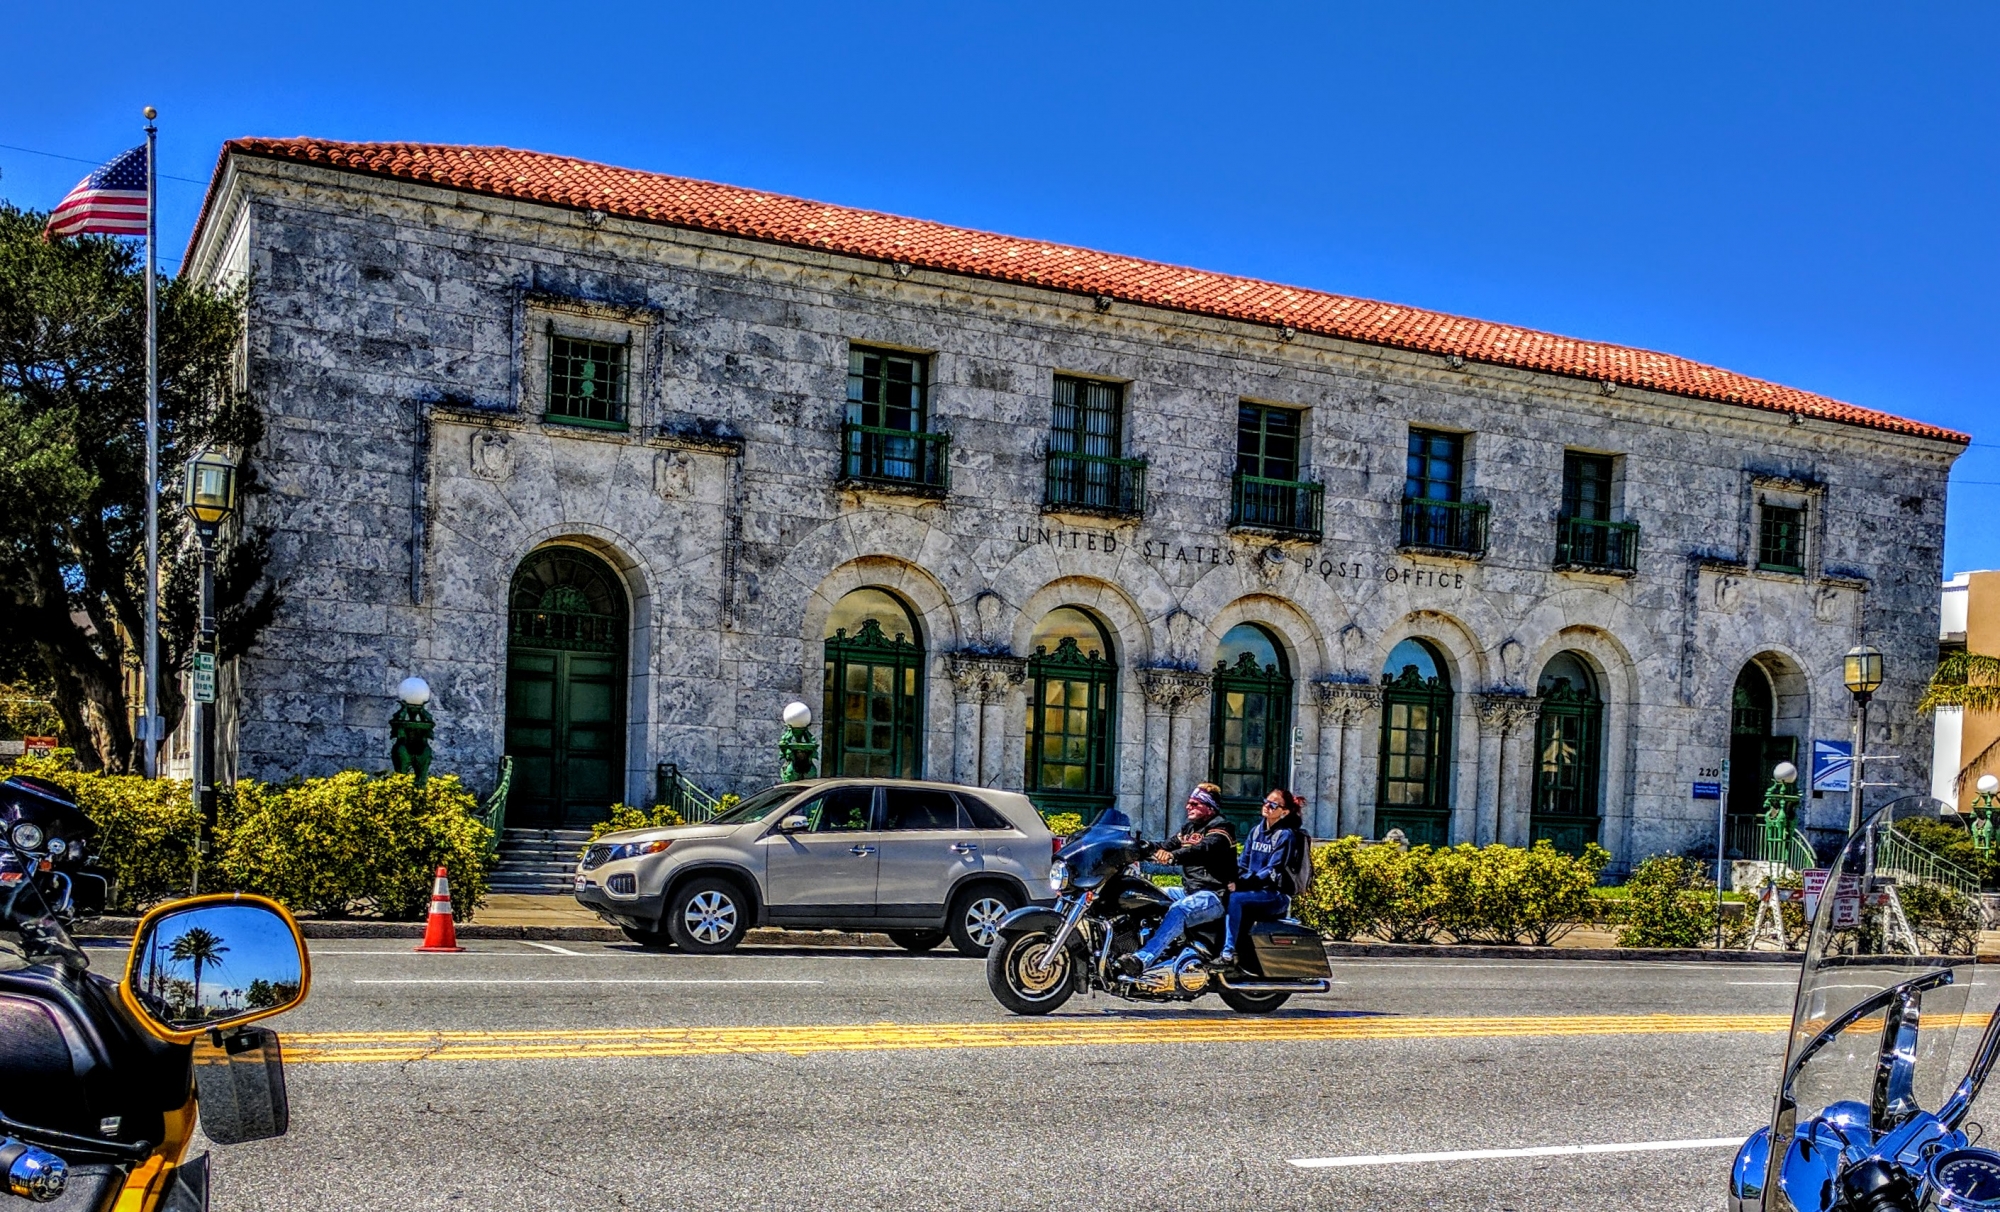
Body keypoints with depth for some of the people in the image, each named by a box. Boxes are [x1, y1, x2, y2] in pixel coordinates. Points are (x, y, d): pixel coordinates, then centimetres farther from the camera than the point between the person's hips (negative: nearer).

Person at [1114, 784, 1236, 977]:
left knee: (1178, 911, -36)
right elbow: (1170, 846, 11)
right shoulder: (1189, 827, 22)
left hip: (1214, 895, -10)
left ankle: (1142, 960, -54)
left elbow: (1203, 850, -28)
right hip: (1189, 891, 10)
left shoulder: (1219, 826, -8)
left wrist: (1173, 856, -45)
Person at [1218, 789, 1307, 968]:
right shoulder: (1256, 831, 14)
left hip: (1276, 895, -6)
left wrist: (1241, 883, -24)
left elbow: (1272, 872, -15)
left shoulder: (1286, 835, -7)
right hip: (1255, 891, 6)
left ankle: (1228, 954, -34)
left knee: (1233, 899, -31)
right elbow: (1243, 864, 12)